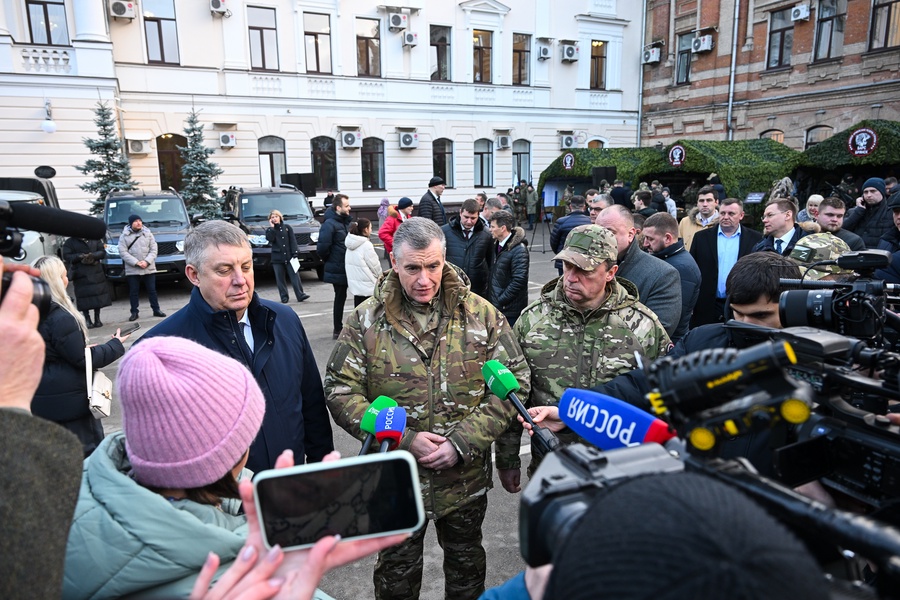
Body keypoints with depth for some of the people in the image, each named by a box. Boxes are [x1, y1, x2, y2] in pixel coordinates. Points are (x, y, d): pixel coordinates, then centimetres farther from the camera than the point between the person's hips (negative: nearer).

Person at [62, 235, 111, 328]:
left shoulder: (95, 240, 13)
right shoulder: (70, 242, 6)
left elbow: (102, 252, 7)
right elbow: (66, 256, -2)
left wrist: (93, 255, -12)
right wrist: (80, 257, -17)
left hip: (96, 273, 2)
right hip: (80, 275, -2)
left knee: (98, 296, 0)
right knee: (84, 297, -6)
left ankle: (97, 319, 10)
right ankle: (87, 320, 2)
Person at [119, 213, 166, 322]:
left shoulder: (148, 233, 6)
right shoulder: (124, 236, 1)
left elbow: (153, 249, 2)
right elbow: (123, 252, -6)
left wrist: (147, 261, -13)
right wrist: (136, 262, -16)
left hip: (149, 268, 1)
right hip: (132, 270, -1)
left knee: (152, 290, 6)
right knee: (133, 292, 5)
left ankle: (156, 310, 15)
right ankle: (134, 312, 14)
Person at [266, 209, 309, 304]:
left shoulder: (287, 227, 9)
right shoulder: (269, 230, 10)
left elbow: (292, 240, 4)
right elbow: (270, 239, -11)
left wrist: (294, 252, -6)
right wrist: (272, 227, -8)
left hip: (289, 256, -1)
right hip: (277, 258, 1)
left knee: (295, 276, -7)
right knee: (280, 278, 1)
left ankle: (300, 295, -8)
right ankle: (284, 297, 7)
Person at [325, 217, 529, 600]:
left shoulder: (481, 315, -7)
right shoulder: (367, 320, -8)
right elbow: (341, 392, -9)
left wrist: (463, 443, -15)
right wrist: (403, 441, -19)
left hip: (466, 477, 1)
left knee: (467, 565, 25)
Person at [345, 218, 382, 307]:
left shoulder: (351, 243, 6)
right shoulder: (366, 245, -17)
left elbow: (351, 265, 10)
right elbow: (375, 265, -11)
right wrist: (380, 275, 9)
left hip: (355, 285, 8)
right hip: (367, 286, -8)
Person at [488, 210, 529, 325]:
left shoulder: (519, 250, -17)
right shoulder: (499, 245, 11)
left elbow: (519, 280, -21)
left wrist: (500, 300, -17)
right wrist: (492, 299, 10)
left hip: (510, 309, -8)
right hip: (497, 307, 8)